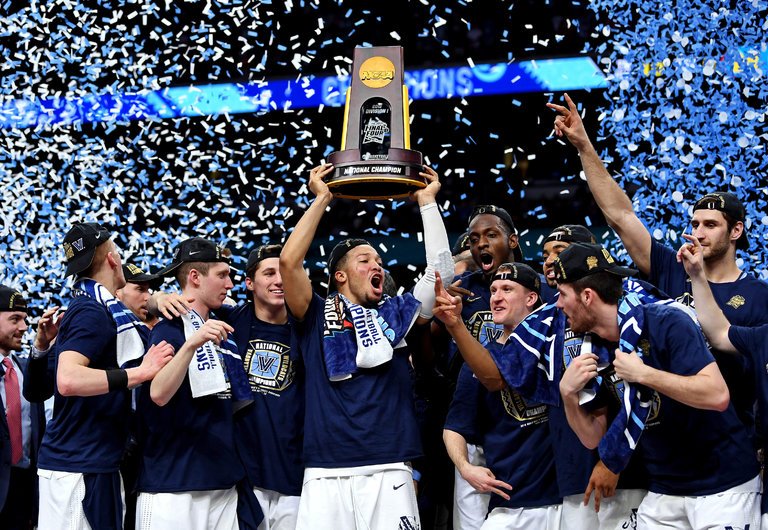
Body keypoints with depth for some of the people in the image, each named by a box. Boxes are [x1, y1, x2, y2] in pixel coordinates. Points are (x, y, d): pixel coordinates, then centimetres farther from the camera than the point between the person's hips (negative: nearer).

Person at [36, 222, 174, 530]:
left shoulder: (96, 307, 15)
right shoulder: (91, 312, -14)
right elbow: (68, 380, -28)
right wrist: (141, 372, -26)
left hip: (96, 462, 10)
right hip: (78, 467, -10)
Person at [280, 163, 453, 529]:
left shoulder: (396, 314, 17)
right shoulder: (316, 317, 10)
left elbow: (441, 271, 8)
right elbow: (289, 261, -4)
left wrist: (426, 202, 11)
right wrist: (321, 199, 3)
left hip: (389, 472, 2)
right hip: (325, 475, -1)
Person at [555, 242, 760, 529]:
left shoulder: (666, 322, -18)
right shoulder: (598, 354, 3)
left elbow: (717, 396, -28)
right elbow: (592, 438, 6)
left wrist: (642, 373, -26)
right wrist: (568, 394, -11)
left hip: (723, 484, -6)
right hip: (663, 491, 7)